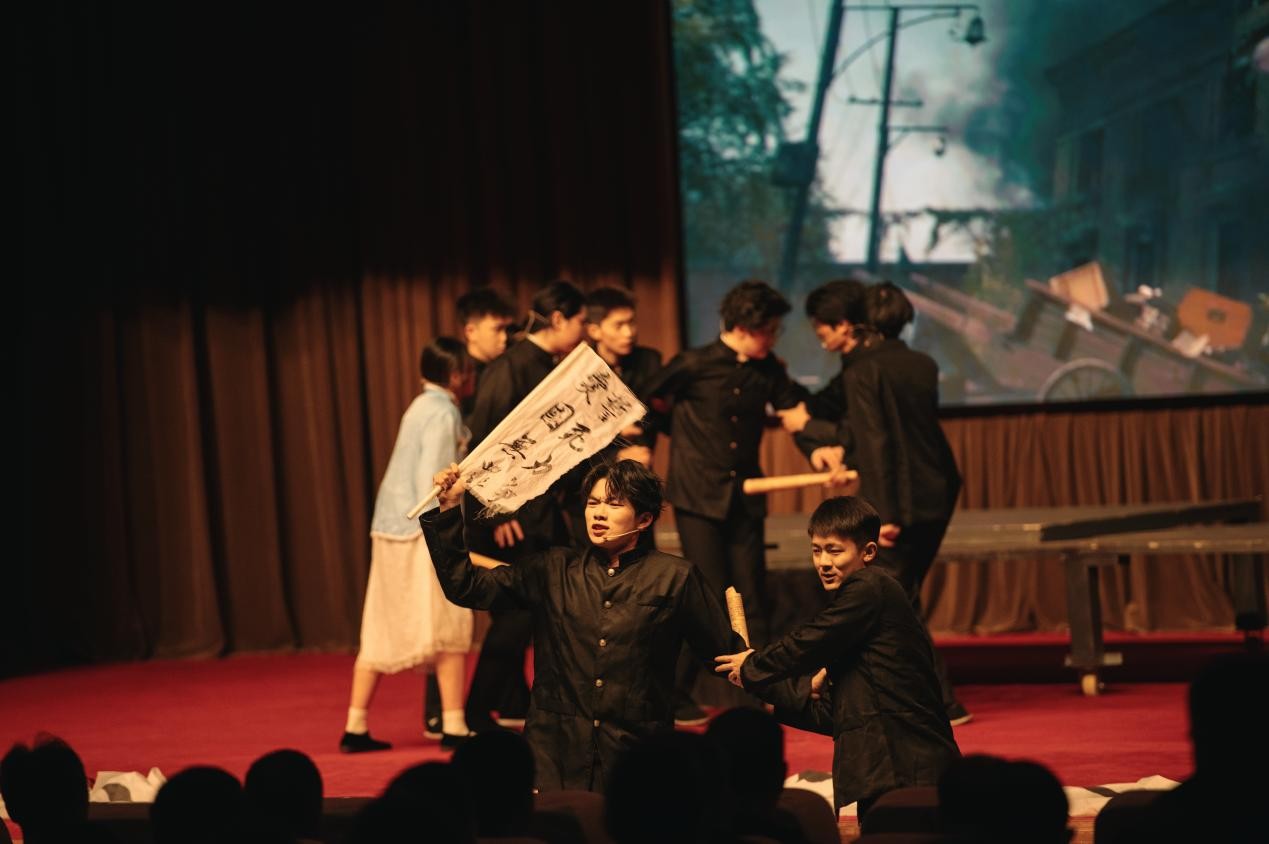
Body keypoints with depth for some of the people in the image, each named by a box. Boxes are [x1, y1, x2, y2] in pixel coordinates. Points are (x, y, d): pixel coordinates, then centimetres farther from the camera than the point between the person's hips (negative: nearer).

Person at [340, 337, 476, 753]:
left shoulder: (423, 406, 16)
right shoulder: (442, 414, -11)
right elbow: (430, 481, -19)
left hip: (390, 529, 9)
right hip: (419, 532, -9)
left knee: (381, 631, 10)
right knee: (449, 625, -3)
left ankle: (356, 727, 11)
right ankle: (453, 727, -4)